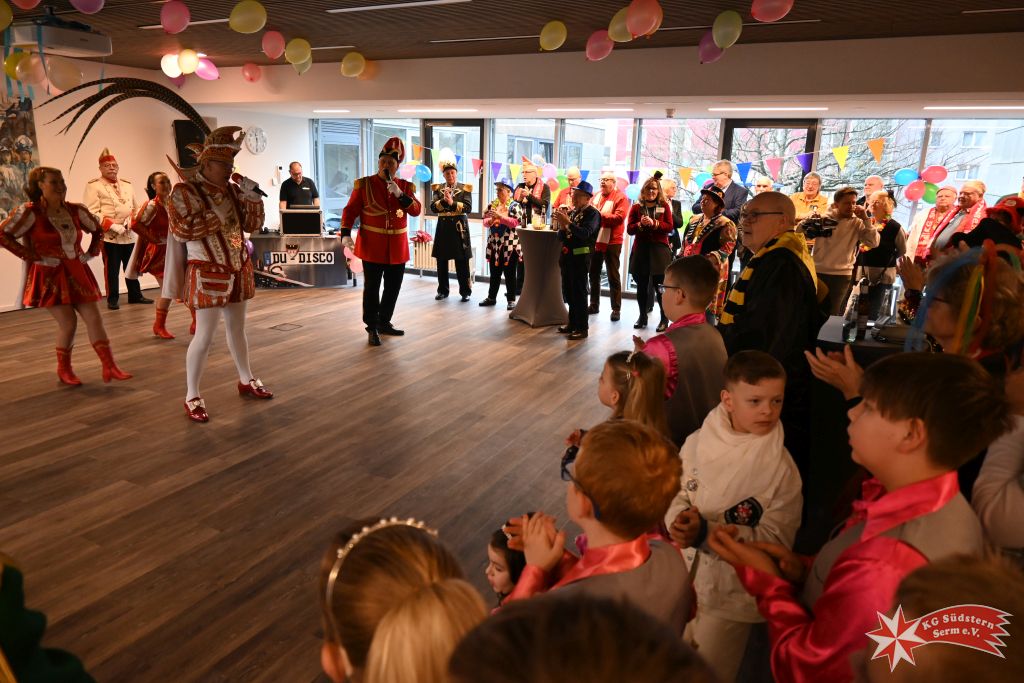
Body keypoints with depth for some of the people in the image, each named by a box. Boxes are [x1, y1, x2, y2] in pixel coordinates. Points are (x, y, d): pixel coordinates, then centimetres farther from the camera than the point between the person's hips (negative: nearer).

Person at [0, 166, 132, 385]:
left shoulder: (75, 210, 3)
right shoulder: (30, 212, -11)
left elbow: (97, 230, 18)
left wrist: (91, 253, 7)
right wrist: (30, 256, -13)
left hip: (77, 273, 5)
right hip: (50, 276, -5)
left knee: (94, 319, -1)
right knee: (68, 323, -6)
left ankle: (109, 367, 2)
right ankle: (64, 369, 17)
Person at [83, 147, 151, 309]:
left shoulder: (127, 185, 15)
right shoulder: (93, 186, -3)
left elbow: (135, 208, 18)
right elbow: (91, 212, -10)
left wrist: (132, 220, -4)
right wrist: (112, 225, -20)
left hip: (129, 235, 5)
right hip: (108, 236, -5)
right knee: (111, 269, -2)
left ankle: (135, 295, 21)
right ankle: (112, 299, 6)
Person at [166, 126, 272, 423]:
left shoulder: (231, 190, 7)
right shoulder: (185, 191, -10)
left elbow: (254, 225, 7)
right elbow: (181, 230, -21)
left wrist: (252, 197, -7)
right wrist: (217, 216, -17)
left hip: (238, 270, 7)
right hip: (207, 274, -6)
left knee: (237, 328, 18)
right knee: (205, 335, -5)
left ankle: (246, 381, 32)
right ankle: (191, 397, 6)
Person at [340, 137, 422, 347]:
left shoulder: (406, 186, 6)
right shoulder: (364, 184, -2)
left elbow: (416, 210, -6)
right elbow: (350, 210, -3)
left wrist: (400, 194, -19)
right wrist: (346, 234, -15)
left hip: (398, 247, 3)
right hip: (372, 246, -3)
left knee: (393, 288, 11)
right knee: (372, 288, 0)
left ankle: (384, 323, 28)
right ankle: (372, 328, 10)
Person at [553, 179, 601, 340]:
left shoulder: (592, 213, -8)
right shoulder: (571, 212, 13)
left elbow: (585, 233, -24)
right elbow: (561, 237, 11)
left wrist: (567, 222, -30)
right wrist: (562, 226, -9)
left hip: (581, 257, -7)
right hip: (568, 255, 7)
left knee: (579, 292, -4)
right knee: (570, 291, 13)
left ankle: (582, 328, 3)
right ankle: (573, 323, 24)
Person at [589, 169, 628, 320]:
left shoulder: (620, 197, -6)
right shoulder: (596, 196, 12)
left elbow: (619, 217, -18)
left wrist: (599, 214, -20)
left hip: (612, 242, -6)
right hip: (595, 240, 6)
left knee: (613, 277, -1)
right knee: (594, 274, 13)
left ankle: (616, 309, 5)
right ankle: (594, 305, 24)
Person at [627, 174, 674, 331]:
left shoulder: (664, 206, 5)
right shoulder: (636, 207, 8)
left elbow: (669, 227, -4)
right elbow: (629, 229, 2)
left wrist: (654, 223, -18)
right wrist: (640, 224, -17)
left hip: (659, 249, -2)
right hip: (641, 249, 2)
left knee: (660, 285, -3)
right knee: (641, 285, 8)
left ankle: (664, 318, 6)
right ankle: (642, 316, 20)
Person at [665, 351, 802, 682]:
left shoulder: (780, 467, -17)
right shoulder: (697, 443, -10)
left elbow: (776, 538, -19)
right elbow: (674, 494, -3)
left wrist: (708, 533, -29)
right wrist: (680, 519, -26)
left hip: (732, 591, -3)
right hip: (682, 578, 3)